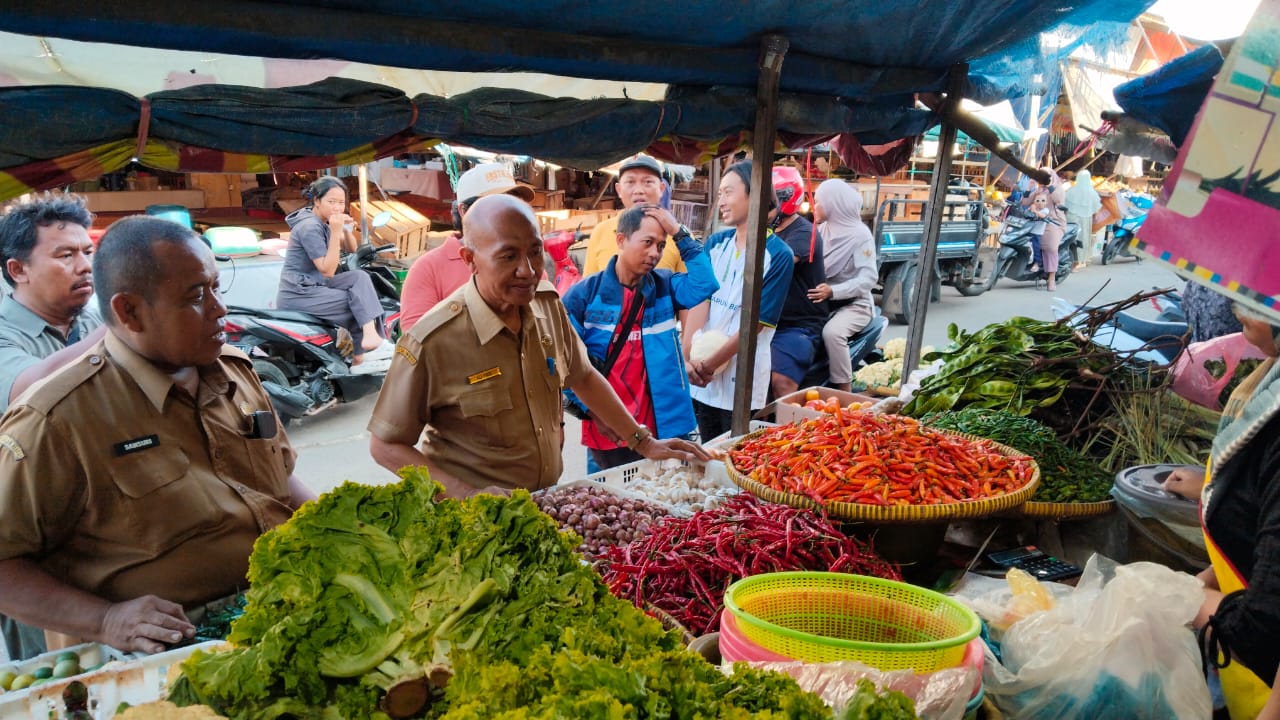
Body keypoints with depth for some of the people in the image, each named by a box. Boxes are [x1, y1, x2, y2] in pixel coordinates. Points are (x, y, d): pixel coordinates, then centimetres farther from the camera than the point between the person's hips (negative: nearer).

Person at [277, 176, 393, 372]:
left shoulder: (323, 222, 10)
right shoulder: (310, 227, -18)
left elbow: (352, 249, 15)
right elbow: (328, 270, -21)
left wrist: (347, 230, -6)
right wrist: (335, 232, -24)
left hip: (314, 285, 9)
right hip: (298, 295, -9)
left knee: (360, 278, -6)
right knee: (359, 305, -9)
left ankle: (370, 336, -13)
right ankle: (360, 359, 0)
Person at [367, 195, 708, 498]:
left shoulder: (548, 304, -2)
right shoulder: (431, 343, -18)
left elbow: (583, 376, 13)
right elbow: (385, 445, -10)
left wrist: (643, 442, 12)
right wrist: (468, 494, -19)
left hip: (549, 499, 5)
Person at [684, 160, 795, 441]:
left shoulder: (778, 255, -10)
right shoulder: (715, 243, 5)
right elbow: (699, 300, -3)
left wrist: (710, 364, -13)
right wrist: (689, 357, -14)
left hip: (742, 381, -4)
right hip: (702, 377, 4)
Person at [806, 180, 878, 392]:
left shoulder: (860, 234, -13)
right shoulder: (822, 229, 7)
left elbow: (869, 278, -20)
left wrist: (832, 291, -32)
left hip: (854, 304, -7)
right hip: (825, 301, 7)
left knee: (832, 332, -33)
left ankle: (844, 390, -20)